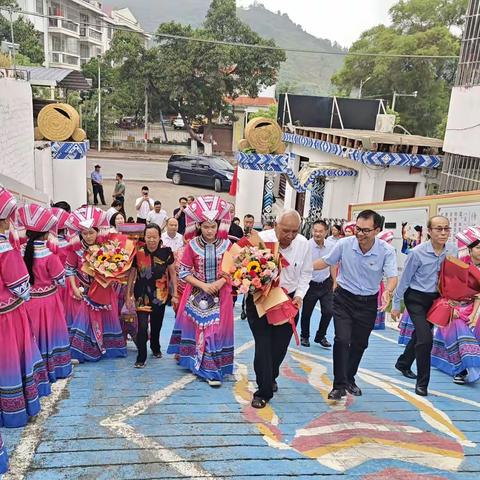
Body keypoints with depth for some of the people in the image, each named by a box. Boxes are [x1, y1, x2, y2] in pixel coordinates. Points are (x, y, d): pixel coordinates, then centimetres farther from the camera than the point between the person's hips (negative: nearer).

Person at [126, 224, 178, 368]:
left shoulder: (166, 252, -11)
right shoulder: (138, 252, -11)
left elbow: (172, 273, -1)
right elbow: (132, 274, 0)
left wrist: (175, 294, -1)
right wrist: (128, 295, 0)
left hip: (160, 295, 1)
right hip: (142, 294, -1)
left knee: (157, 324, 17)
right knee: (142, 326, -10)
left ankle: (156, 348, 43)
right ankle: (141, 358, 4)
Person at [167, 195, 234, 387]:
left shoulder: (226, 245, -5)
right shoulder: (192, 245, -7)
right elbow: (184, 272, -5)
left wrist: (219, 283, -16)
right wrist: (203, 285, -15)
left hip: (220, 294, 0)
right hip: (197, 294, 0)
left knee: (216, 328, -1)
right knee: (197, 326, 9)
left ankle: (213, 370, 6)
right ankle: (197, 362, 29)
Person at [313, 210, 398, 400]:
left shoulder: (387, 251, -16)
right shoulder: (344, 244, -15)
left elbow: (392, 276, -23)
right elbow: (325, 262, -1)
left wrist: (388, 291, -45)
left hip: (368, 302, 1)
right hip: (344, 298, -1)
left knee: (359, 344, 14)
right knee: (342, 340, -15)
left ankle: (349, 379, 37)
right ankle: (339, 385, -4)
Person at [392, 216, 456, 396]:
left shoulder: (452, 251, -8)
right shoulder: (417, 253, -21)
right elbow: (405, 280, -11)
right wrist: (396, 305, -5)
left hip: (435, 299, 6)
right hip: (416, 298, -5)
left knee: (420, 334, 20)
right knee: (425, 338, -15)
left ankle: (403, 364, 46)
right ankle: (422, 383, 2)